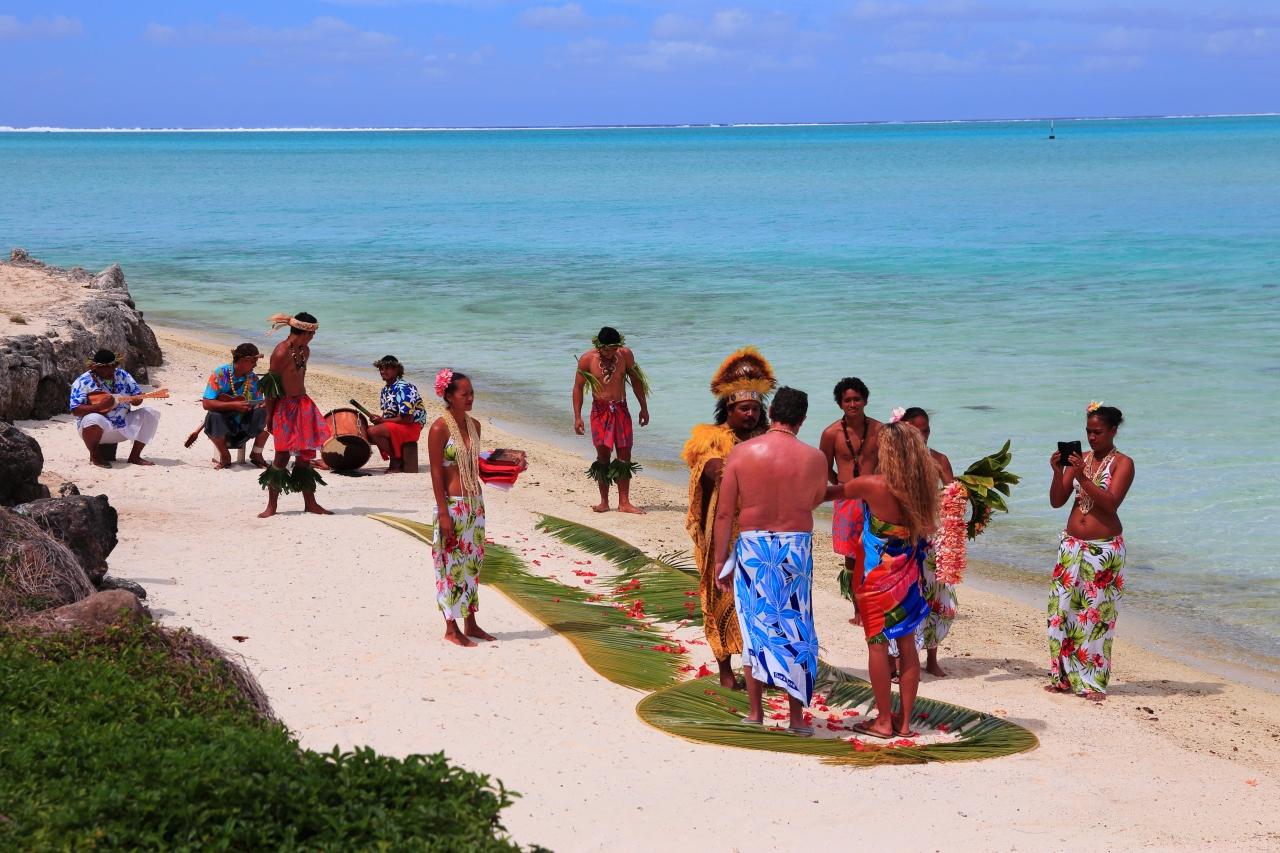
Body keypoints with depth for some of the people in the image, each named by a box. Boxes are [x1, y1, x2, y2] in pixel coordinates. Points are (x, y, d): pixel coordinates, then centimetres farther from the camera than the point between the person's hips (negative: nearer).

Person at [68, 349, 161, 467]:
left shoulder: (122, 375, 6)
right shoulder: (83, 382, -10)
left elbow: (138, 398, 7)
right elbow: (75, 410, -18)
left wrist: (134, 399, -18)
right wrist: (100, 406, -30)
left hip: (123, 424, 6)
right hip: (101, 427, -6)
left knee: (151, 414, -8)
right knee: (94, 419, -40)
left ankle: (134, 456, -2)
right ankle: (94, 456, -12)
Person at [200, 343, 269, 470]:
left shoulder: (253, 378, -1)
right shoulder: (220, 374, -14)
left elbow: (258, 404, 0)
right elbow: (206, 404, -20)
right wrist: (233, 405, -28)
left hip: (244, 424, 4)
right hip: (222, 426, -3)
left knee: (266, 413, -22)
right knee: (214, 417, -38)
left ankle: (256, 454, -2)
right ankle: (224, 457, -11)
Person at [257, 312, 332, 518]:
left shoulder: (305, 351, 9)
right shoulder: (281, 353, -17)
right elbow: (271, 387, -14)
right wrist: (269, 416, -13)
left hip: (303, 404, 8)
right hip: (285, 406, -8)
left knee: (305, 454, 10)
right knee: (282, 455, -6)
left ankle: (310, 503, 17)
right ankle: (271, 506, 2)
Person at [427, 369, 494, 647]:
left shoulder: (474, 425, 8)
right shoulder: (439, 428, -14)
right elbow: (436, 472, -15)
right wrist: (443, 513, -17)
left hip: (475, 503, 8)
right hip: (452, 505, -8)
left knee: (473, 562, 13)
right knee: (452, 564, -1)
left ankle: (470, 624, 22)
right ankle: (451, 629, 8)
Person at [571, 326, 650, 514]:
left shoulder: (625, 354, -4)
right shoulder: (587, 359, -9)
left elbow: (636, 380, 7)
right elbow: (578, 387, -2)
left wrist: (644, 407, 10)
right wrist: (577, 417, -7)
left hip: (621, 410, 2)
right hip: (600, 411, -2)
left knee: (624, 456, -1)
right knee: (603, 455, -4)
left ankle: (624, 503, 3)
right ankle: (604, 502, 3)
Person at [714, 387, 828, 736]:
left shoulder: (741, 452, -6)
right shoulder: (814, 458, -6)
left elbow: (724, 513, -4)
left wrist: (720, 559, 4)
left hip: (751, 546, 0)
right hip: (796, 547, 0)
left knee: (754, 628, 10)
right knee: (795, 630, 8)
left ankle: (755, 711, 15)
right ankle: (797, 716, 10)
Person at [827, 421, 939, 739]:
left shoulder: (872, 485, -16)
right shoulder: (923, 486, -4)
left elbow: (830, 492, -1)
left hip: (876, 575, -5)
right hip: (907, 575, 5)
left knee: (877, 643, 3)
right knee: (906, 643, 10)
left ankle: (884, 721, 6)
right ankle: (905, 721, 14)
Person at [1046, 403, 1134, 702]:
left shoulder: (1122, 463, -5)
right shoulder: (1078, 459, 8)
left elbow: (1111, 503, -18)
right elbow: (1056, 501, 5)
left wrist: (1083, 478, -25)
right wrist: (1058, 472, -11)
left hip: (1104, 548, -5)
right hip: (1071, 546, 5)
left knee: (1097, 613, -3)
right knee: (1063, 608, 3)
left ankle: (1094, 681, 3)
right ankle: (1064, 676, 11)